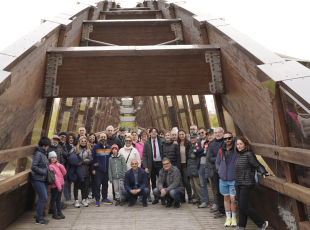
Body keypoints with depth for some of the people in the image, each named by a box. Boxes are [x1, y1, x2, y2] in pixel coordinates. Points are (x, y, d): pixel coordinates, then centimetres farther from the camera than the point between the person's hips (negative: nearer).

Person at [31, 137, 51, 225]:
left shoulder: (43, 153, 12)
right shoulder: (38, 153, -16)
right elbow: (33, 167, -22)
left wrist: (47, 170, 2)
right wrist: (44, 172, -16)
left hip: (43, 179, 9)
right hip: (37, 180, -9)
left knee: (44, 198, 13)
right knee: (43, 198, -7)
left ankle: (39, 216, 25)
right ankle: (38, 219, 4)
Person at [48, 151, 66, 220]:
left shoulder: (58, 165, 11)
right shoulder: (50, 166, -14)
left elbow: (64, 173, 6)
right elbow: (54, 177, -18)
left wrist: (60, 166, -7)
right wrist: (58, 186, -19)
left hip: (60, 185, 8)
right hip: (54, 186, -7)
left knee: (58, 199, 16)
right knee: (53, 200, 5)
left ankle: (59, 212, 25)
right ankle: (54, 214, 12)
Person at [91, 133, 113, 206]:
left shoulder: (109, 147, 11)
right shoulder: (95, 147, 0)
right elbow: (92, 158, -1)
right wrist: (93, 169, -6)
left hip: (106, 169, 4)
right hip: (98, 170, -4)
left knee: (105, 184, 10)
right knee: (97, 184, -5)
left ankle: (105, 198, 21)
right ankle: (97, 200, 4)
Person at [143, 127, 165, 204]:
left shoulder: (162, 141, 1)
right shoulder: (147, 143, 4)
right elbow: (144, 155, 3)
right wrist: (145, 166, -6)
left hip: (160, 163, -2)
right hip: (151, 164, 2)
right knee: (153, 182, 8)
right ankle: (155, 198, 18)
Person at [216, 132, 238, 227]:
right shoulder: (221, 150, 7)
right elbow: (217, 162, 20)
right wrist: (219, 171, 8)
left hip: (233, 179, -4)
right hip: (223, 179, 4)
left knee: (233, 199, -2)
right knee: (226, 198, 11)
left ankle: (234, 218, 16)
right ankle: (228, 218, 22)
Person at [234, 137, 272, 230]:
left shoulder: (249, 154, -11)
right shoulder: (239, 155, 13)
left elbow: (258, 165, -12)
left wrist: (264, 173, -30)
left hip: (246, 184, -8)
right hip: (238, 184, 8)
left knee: (244, 206, -7)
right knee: (240, 205, 12)